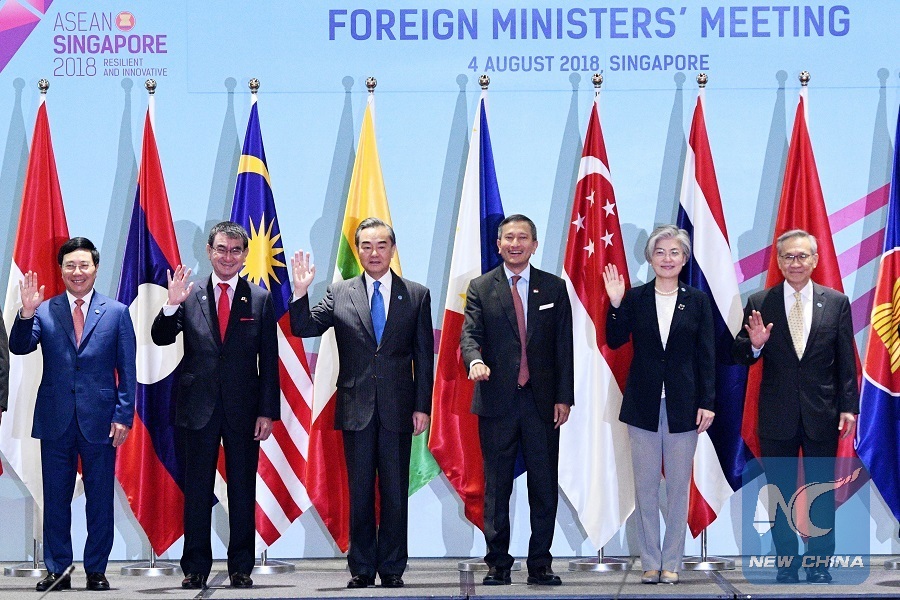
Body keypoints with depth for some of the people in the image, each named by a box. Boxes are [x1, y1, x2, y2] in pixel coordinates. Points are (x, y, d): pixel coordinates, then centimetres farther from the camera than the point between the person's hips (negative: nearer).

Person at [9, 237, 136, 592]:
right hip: (56, 420, 1)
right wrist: (26, 313, -22)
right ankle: (57, 571, 15)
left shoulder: (117, 313, 4)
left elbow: (127, 372, 3)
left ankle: (96, 570, 14)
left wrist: (123, 416, -5)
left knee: (100, 500, 5)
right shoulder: (44, 311, 6)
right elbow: (19, 347, -7)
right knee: (55, 499, 7)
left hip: (100, 420, -1)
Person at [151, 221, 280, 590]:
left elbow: (269, 362, 2)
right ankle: (195, 568, 14)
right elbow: (160, 338, -4)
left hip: (244, 409, 0)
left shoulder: (260, 300, 3)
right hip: (199, 407, 0)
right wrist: (172, 305, -21)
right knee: (197, 491, 6)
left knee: (243, 491, 6)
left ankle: (242, 568, 14)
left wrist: (268, 412, -4)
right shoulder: (190, 297, 3)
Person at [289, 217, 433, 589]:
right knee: (360, 492, 6)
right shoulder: (339, 294, 7)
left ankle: (392, 568, 12)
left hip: (398, 408, 0)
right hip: (356, 408, 1)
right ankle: (361, 568, 13)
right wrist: (301, 293, -17)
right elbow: (304, 328, -1)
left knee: (395, 492, 4)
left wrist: (422, 406, -1)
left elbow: (423, 356, 4)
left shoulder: (417, 295, 5)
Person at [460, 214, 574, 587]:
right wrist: (475, 360, -26)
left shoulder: (554, 287, 8)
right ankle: (498, 564, 13)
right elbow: (470, 333, -3)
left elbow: (564, 345, 6)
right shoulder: (480, 288, 7)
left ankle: (540, 564, 12)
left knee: (544, 487, 3)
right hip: (497, 401, 0)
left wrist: (564, 397, -1)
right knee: (496, 487, 5)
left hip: (542, 402, 1)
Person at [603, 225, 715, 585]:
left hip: (683, 406, 0)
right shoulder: (635, 298, 3)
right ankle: (650, 562, 14)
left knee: (678, 487, 5)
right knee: (646, 487, 5)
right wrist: (615, 304, -19)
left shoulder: (698, 301, 3)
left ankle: (672, 562, 14)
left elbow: (706, 356, 1)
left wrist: (707, 403, -5)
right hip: (643, 405, 0)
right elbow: (615, 340, -6)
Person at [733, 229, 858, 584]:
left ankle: (819, 562, 18)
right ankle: (786, 563, 18)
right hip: (777, 416, 0)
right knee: (780, 492, 8)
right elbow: (741, 356, 0)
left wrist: (849, 407, -3)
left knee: (822, 492, 8)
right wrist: (754, 344, -21)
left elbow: (846, 361, 2)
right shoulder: (760, 303, -2)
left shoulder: (837, 303, 1)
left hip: (822, 415, 0)